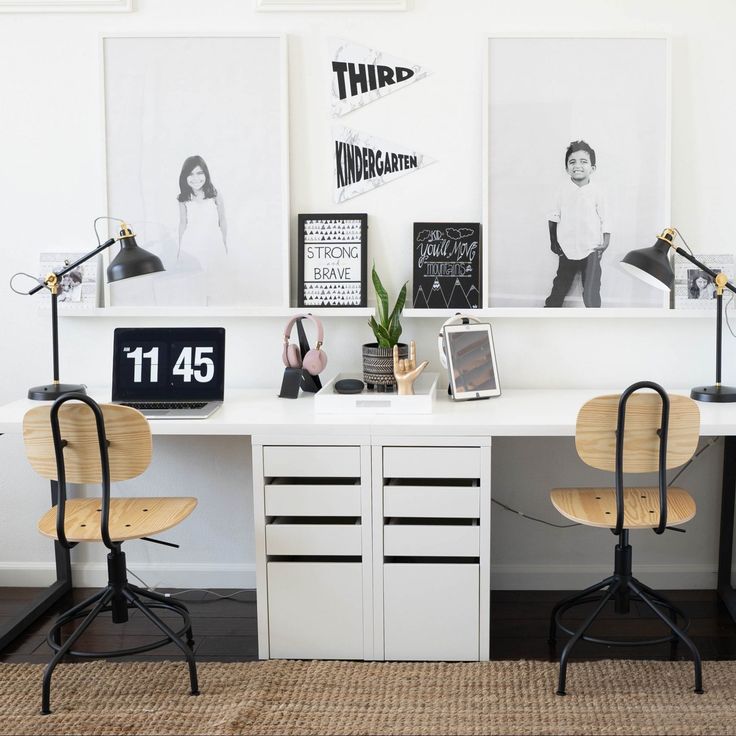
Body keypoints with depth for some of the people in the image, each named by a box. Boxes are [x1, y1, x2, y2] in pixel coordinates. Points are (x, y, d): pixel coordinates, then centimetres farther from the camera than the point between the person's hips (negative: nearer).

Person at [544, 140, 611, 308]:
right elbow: (554, 217, 8)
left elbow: (604, 219, -1)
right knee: (559, 289, 14)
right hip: (567, 250, 2)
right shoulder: (564, 190, 0)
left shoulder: (596, 192, -5)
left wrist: (606, 242, -9)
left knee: (591, 294, -2)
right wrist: (553, 241, 6)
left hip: (590, 251, -2)